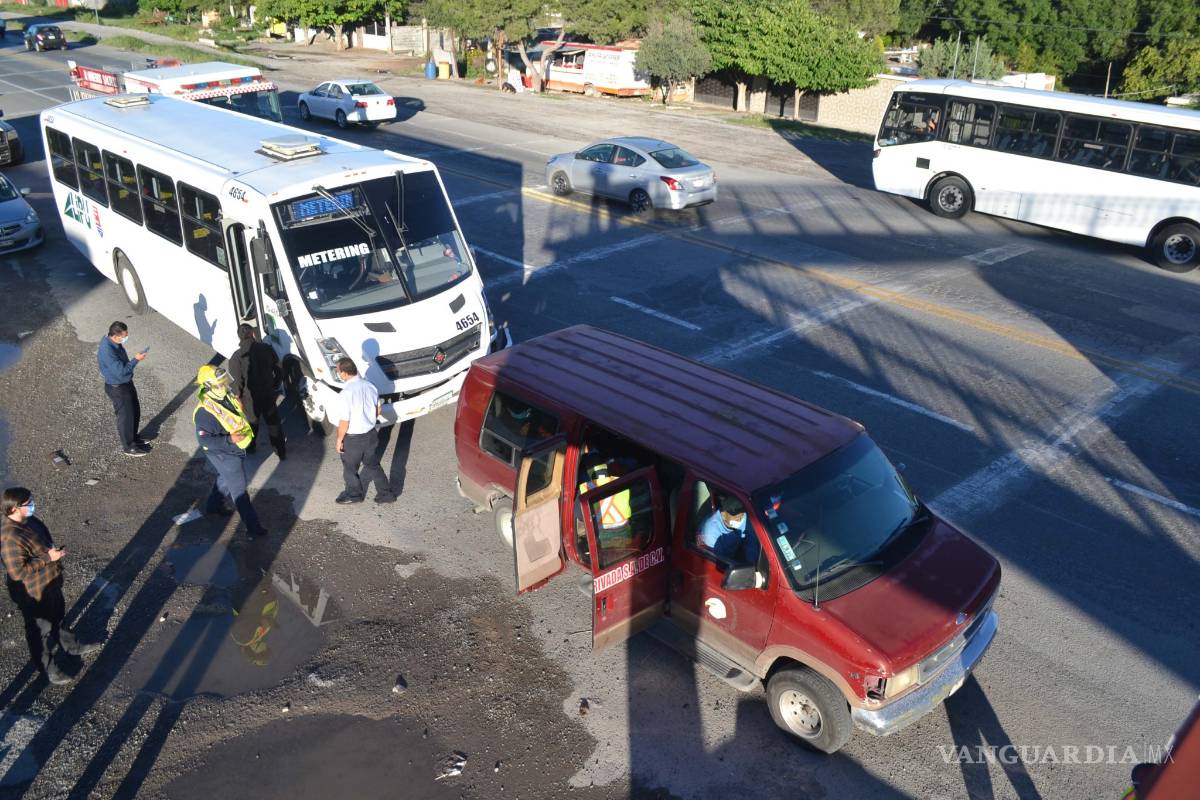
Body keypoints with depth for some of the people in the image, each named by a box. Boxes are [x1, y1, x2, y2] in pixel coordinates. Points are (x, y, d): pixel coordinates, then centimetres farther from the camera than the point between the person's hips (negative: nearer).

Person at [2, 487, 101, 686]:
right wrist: (48, 558, -29)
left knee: (58, 617, 31)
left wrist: (55, 551, 1)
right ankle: (47, 669, 36)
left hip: (50, 583, 9)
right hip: (34, 594, -9)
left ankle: (71, 647, 54)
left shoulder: (29, 520, -6)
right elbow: (17, 572, -32)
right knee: (41, 631, 14)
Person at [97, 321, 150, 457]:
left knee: (135, 411, 22)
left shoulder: (115, 343, -3)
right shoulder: (107, 351, -32)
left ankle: (134, 438, 43)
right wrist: (136, 360, -25)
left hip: (127, 383, 9)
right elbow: (120, 371, -31)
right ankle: (128, 447, 25)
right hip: (117, 388, -9)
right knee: (126, 417, 7)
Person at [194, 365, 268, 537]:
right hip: (224, 455, -8)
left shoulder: (226, 395, -7)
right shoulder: (204, 411, -32)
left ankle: (213, 505, 55)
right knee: (239, 490, 3)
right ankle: (253, 526, 14)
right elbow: (204, 440, -30)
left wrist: (245, 431, 13)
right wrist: (230, 440, -37)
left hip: (236, 449, 8)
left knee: (225, 479, 30)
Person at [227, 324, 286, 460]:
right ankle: (281, 452, 33)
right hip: (268, 395, 2)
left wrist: (238, 397, 0)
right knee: (274, 423, 22)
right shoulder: (267, 349, -12)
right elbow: (279, 372, -3)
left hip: (250, 399, -2)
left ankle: (250, 448, 48)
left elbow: (238, 383, -17)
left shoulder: (236, 358, -22)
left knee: (252, 424, 24)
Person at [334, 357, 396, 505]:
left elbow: (344, 422, -21)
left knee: (350, 468, 19)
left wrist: (339, 439, -6)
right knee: (373, 465, 23)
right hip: (371, 434, 6)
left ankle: (354, 494, 39)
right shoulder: (370, 386, -8)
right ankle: (386, 494, 30)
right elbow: (378, 411, 5)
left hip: (353, 439, -6)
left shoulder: (346, 394, -28)